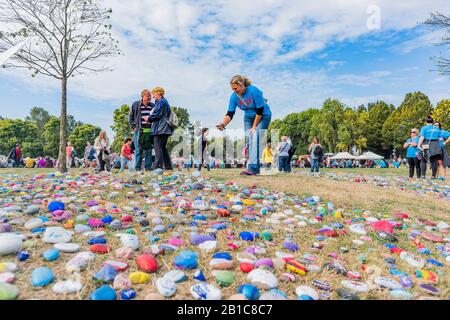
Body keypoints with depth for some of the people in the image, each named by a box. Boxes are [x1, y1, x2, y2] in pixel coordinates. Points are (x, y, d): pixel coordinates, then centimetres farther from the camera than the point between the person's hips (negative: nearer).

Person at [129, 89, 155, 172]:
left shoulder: (153, 105, 6)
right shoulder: (135, 104, 1)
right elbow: (130, 117, 7)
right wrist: (133, 127, 0)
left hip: (149, 131, 2)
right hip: (139, 130, -2)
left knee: (149, 150, 4)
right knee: (138, 150, -2)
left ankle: (148, 168, 11)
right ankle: (137, 168, 4)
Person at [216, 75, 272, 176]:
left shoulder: (253, 91, -28)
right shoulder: (234, 96, -12)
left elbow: (260, 111, -23)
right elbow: (230, 114, -13)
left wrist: (254, 127, -19)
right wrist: (223, 124, -32)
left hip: (263, 116, -6)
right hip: (249, 117, 6)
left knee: (255, 139, -21)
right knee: (248, 140, -3)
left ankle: (252, 168, -24)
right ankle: (256, 169, 3)